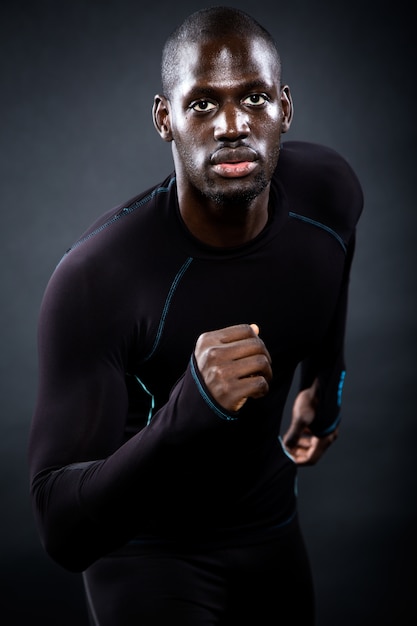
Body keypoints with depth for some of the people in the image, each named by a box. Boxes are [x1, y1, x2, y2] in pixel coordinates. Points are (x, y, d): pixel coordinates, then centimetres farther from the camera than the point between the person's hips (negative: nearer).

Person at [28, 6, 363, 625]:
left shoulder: (329, 190, -17)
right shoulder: (94, 277, -33)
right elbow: (62, 532, -34)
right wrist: (188, 412, -49)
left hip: (272, 527, 5)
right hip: (146, 547, -5)